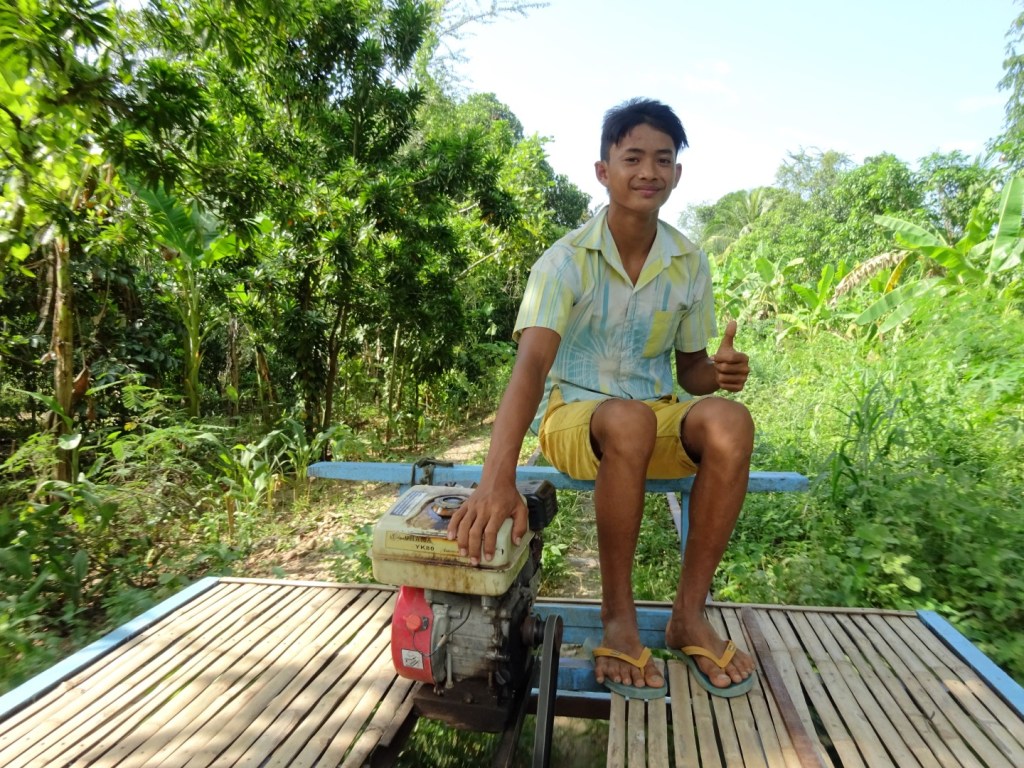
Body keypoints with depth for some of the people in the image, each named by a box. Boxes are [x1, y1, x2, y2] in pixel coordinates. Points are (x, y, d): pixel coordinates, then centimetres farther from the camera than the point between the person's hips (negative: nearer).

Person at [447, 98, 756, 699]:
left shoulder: (691, 264, 1)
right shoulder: (567, 260, -13)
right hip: (573, 414, -3)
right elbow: (532, 363, -28)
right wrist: (498, 480, -42)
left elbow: (691, 370, 10)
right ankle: (618, 617, -17)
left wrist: (719, 373, -17)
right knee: (628, 420, -38)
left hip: (658, 421, 4)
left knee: (729, 422, -29)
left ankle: (689, 615, -13)